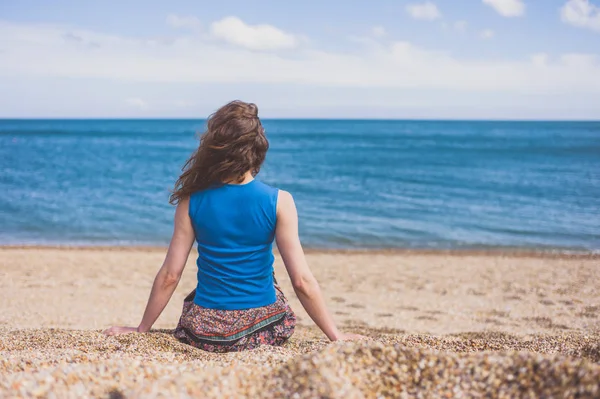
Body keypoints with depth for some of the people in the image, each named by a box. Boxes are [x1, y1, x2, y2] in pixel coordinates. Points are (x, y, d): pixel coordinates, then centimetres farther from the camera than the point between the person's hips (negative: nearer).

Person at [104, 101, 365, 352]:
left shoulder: (192, 202, -7)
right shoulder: (279, 202, -12)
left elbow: (169, 276, -3)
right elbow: (302, 281, -12)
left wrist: (141, 329, 11)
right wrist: (335, 335, -2)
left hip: (204, 335, 2)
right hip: (264, 331, -2)